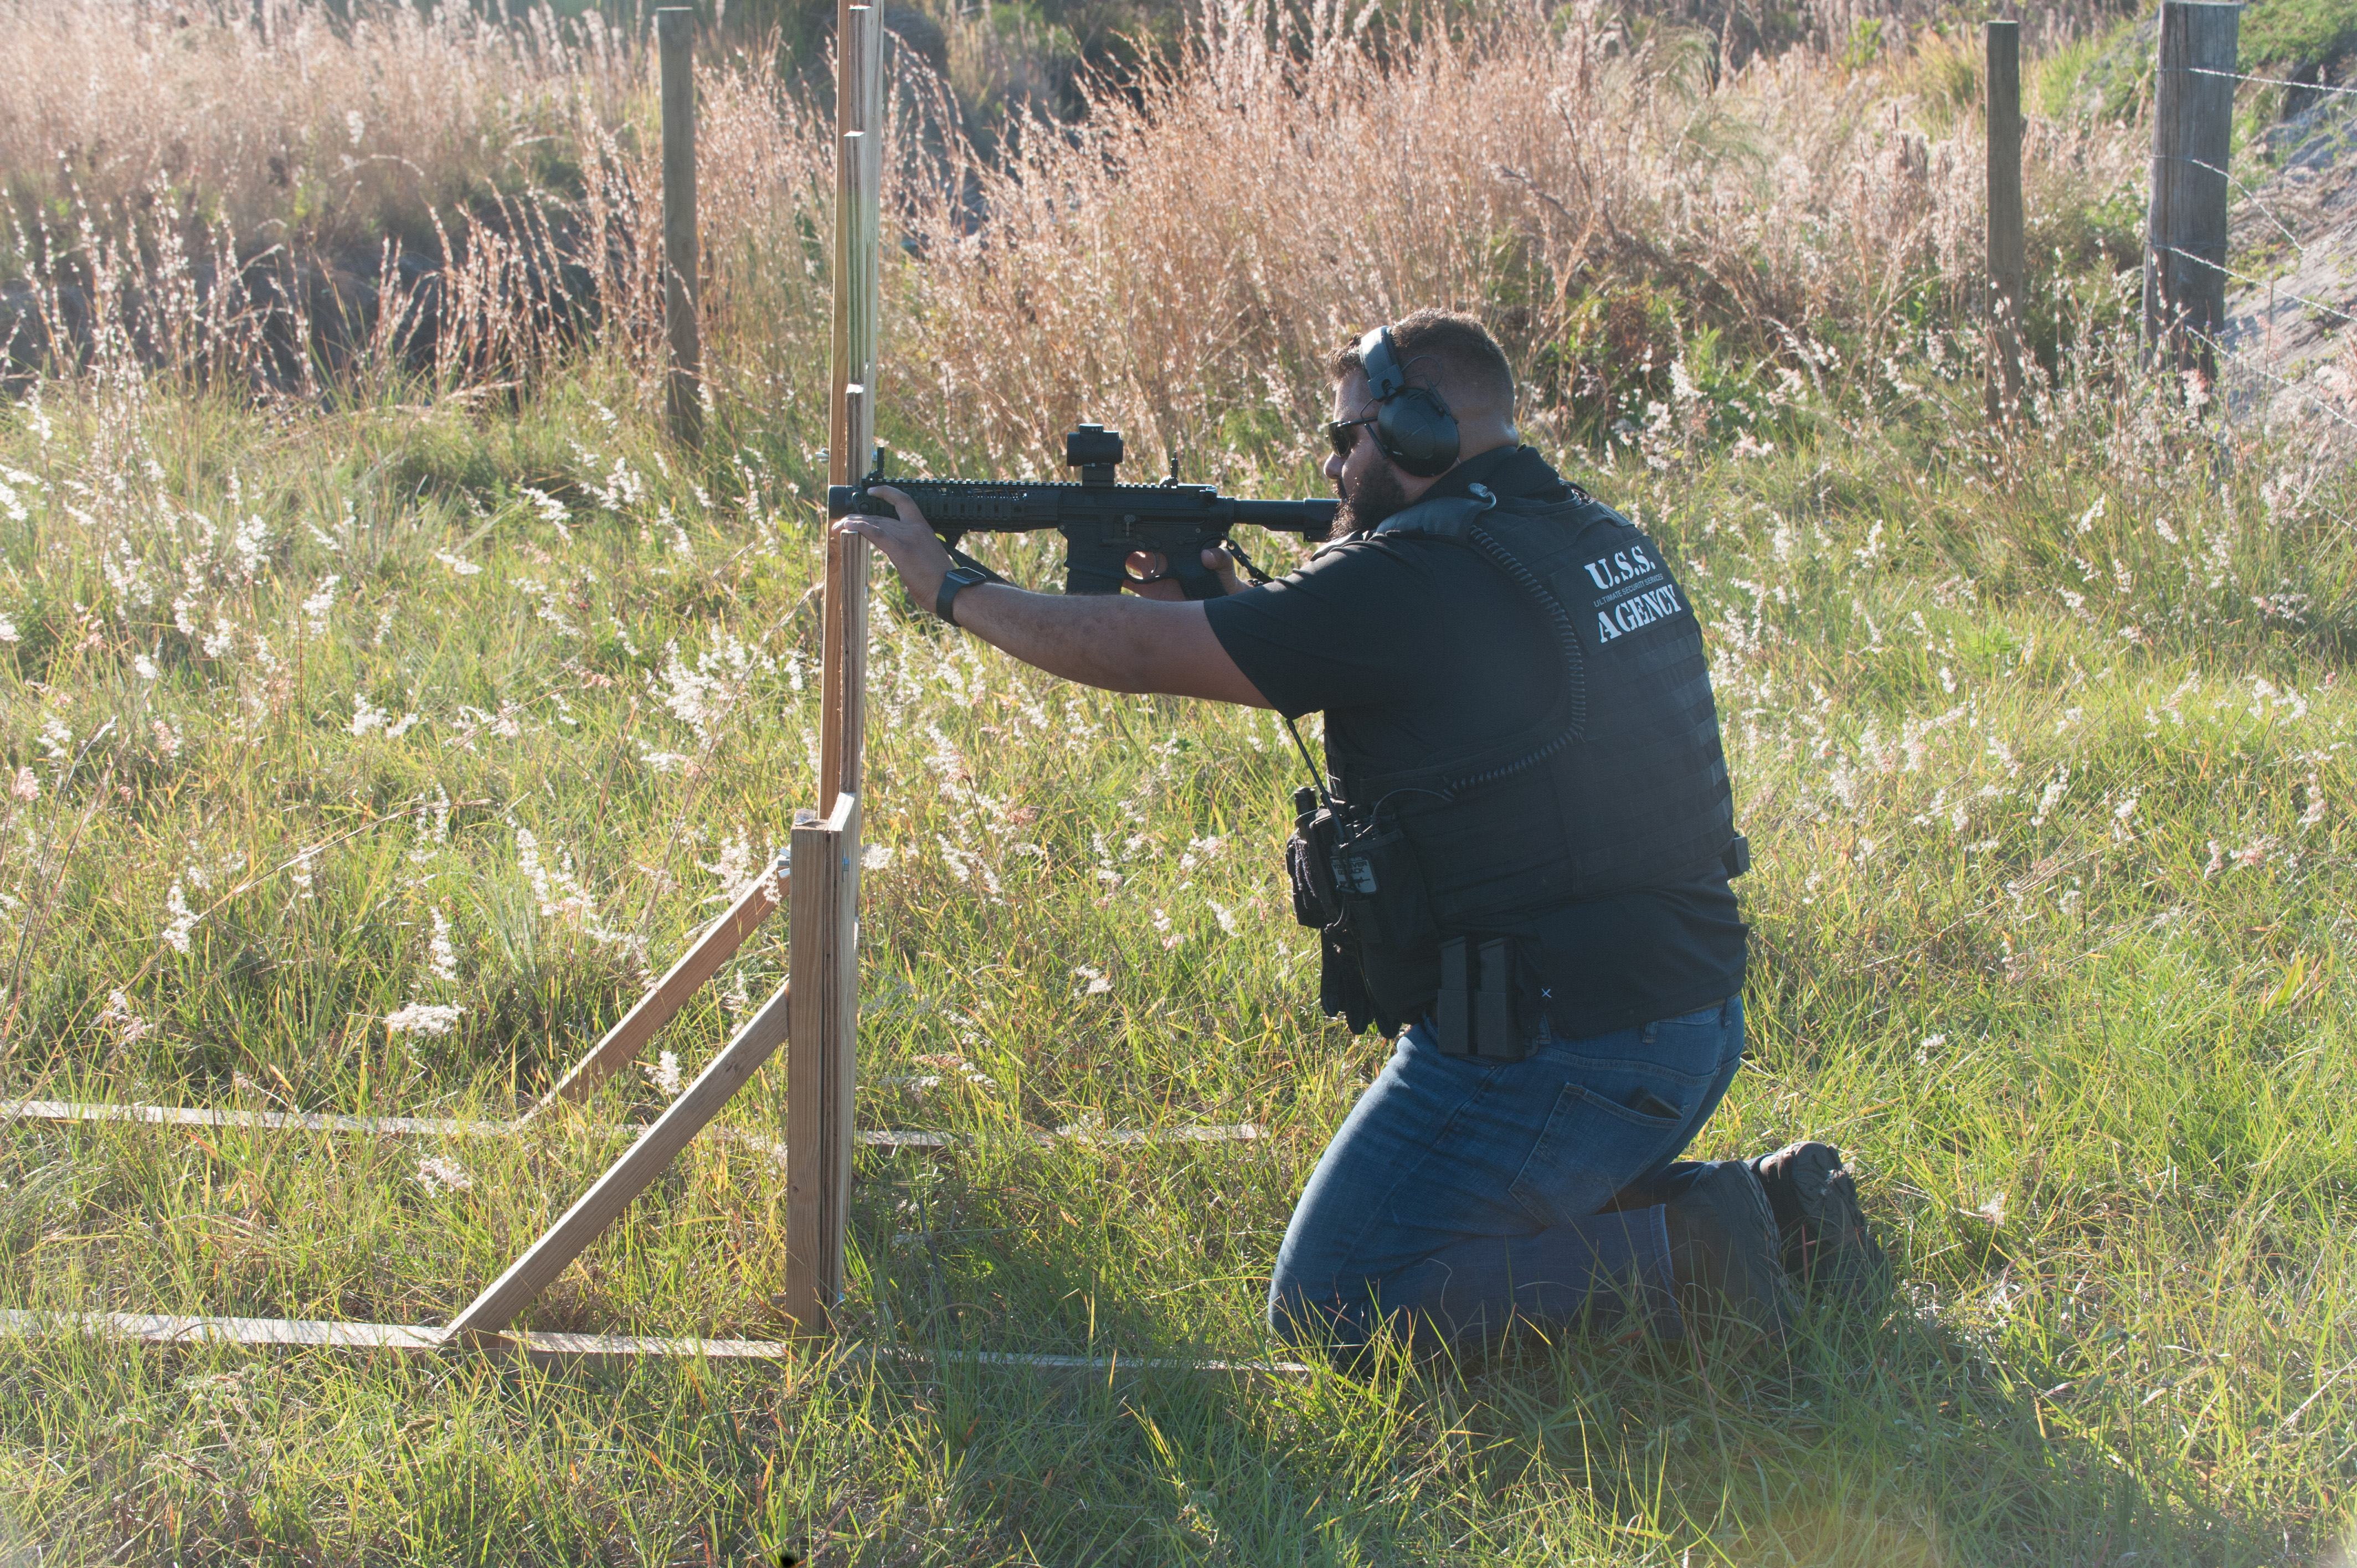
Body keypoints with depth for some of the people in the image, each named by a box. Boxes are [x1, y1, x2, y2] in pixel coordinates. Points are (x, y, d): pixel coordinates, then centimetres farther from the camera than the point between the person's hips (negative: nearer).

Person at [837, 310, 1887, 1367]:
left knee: (1328, 1311, 0)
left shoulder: (1410, 583, -17)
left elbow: (1137, 655, -11)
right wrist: (1230, 610, 12)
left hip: (1552, 1058, -9)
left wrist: (949, 587, 3)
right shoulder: (1605, 543, 10)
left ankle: (1681, 1260, -9)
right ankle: (1771, 1202, 11)